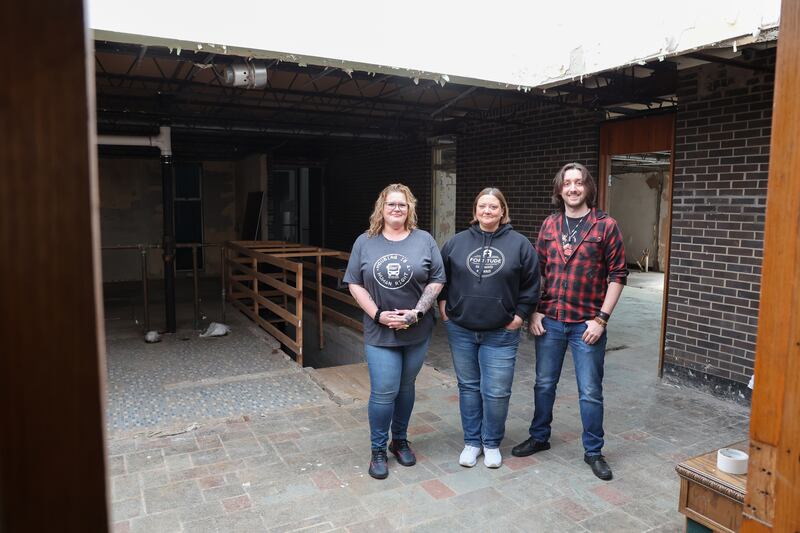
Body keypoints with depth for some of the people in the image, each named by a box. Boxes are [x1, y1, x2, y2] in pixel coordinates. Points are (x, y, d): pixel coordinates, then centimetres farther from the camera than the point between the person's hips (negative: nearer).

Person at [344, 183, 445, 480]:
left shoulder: (424, 241, 0)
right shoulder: (365, 242, 1)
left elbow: (437, 280, -1)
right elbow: (355, 284, 1)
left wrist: (416, 313, -12)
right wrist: (379, 315, -10)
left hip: (417, 332, 1)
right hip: (380, 331, -1)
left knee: (406, 387, 14)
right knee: (384, 392, -3)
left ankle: (400, 441, 34)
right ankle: (378, 450, 17)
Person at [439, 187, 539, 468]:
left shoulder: (519, 244, -1)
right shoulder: (457, 242, 3)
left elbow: (531, 284, 3)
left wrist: (520, 315, -1)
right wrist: (443, 306, 6)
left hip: (501, 334, -2)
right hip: (461, 330, 2)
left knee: (496, 392, 1)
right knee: (468, 387, 13)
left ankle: (492, 443, 23)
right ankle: (472, 442, 28)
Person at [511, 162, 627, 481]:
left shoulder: (606, 225, -5)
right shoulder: (549, 225, 6)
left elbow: (617, 275, -6)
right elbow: (537, 271, 9)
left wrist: (601, 319, -11)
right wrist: (534, 311, 1)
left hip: (587, 324, -3)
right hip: (549, 321, 3)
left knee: (590, 392, 7)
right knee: (544, 384, 15)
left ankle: (593, 451, 25)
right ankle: (539, 437, 34)